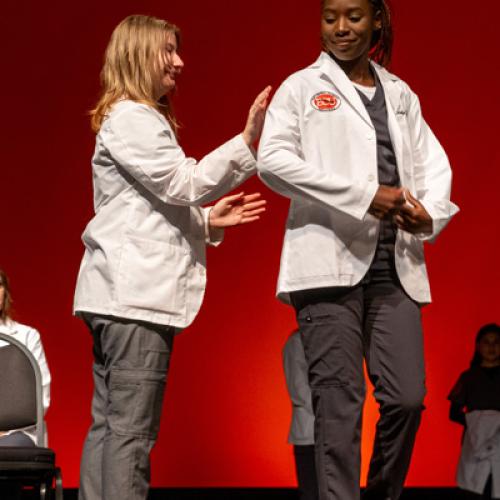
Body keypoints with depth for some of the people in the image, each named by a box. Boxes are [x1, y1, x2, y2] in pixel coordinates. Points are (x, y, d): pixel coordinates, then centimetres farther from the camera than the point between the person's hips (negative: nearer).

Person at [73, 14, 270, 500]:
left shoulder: (140, 120, 24)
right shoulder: (131, 118, -8)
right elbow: (180, 184, -15)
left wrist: (207, 220, 16)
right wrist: (247, 142, -18)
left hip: (127, 292, 10)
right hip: (135, 294, -10)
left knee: (108, 426, 7)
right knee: (132, 430, -12)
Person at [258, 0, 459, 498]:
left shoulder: (401, 95, 19)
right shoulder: (301, 87, 7)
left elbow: (433, 164, 16)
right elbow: (273, 160, -7)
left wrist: (430, 213, -8)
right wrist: (365, 196, -15)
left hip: (395, 265, 4)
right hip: (330, 258, -3)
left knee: (407, 397, -3)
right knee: (339, 401, -6)